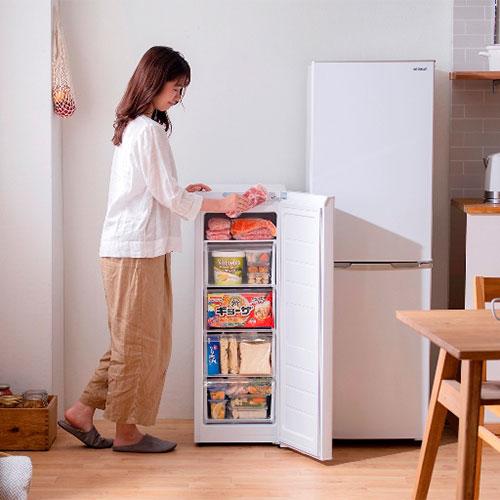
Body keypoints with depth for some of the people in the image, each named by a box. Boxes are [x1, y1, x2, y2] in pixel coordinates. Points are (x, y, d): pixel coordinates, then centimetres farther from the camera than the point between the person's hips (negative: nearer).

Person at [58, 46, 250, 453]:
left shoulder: (132, 127, 15)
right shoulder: (149, 130, -15)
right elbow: (168, 196, -14)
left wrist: (182, 191, 18)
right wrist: (221, 204, -8)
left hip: (131, 248, 10)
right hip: (138, 251, -10)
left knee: (133, 340, 15)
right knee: (138, 342, 1)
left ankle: (82, 412, 19)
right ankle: (127, 432, 12)